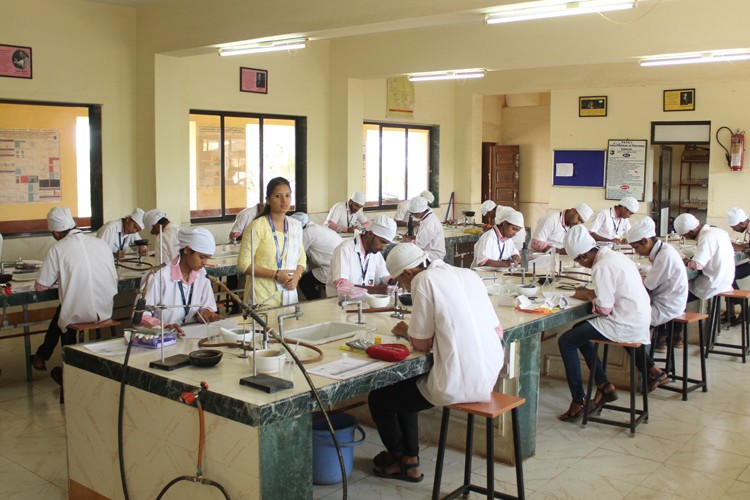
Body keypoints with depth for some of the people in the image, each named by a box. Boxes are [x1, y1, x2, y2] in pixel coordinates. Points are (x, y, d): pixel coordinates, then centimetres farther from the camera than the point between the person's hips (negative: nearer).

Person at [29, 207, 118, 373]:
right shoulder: (101, 243, 5)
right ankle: (43, 356, 45)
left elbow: (40, 287, -2)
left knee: (61, 313, 31)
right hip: (107, 311, 4)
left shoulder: (58, 249, -7)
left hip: (79, 315, -4)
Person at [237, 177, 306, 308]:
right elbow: (243, 264, -12)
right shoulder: (257, 227, -11)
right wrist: (276, 275, -17)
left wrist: (297, 275, -5)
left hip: (289, 295, 5)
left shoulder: (296, 225, 7)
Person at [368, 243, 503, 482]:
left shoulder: (424, 280, -12)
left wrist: (405, 331, 13)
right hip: (488, 380, 8)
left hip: (456, 386, -8)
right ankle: (410, 461, 36)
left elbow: (422, 344, -9)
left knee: (378, 399, 15)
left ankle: (399, 459, 38)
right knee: (402, 385, 29)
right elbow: (498, 332, 10)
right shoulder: (469, 275, 9)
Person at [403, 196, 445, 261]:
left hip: (433, 255, -10)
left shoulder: (429, 224, -25)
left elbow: (419, 244, -21)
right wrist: (413, 237, 7)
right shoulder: (430, 216, 7)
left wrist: (409, 240, -3)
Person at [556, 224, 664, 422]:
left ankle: (578, 402, -3)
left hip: (624, 325, -10)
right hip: (639, 319, 10)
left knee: (565, 342, -8)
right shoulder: (614, 256, 9)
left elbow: (604, 308, -19)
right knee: (579, 332, 22)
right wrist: (591, 293, 8)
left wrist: (587, 295, -2)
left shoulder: (602, 268, -20)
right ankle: (604, 385, 22)